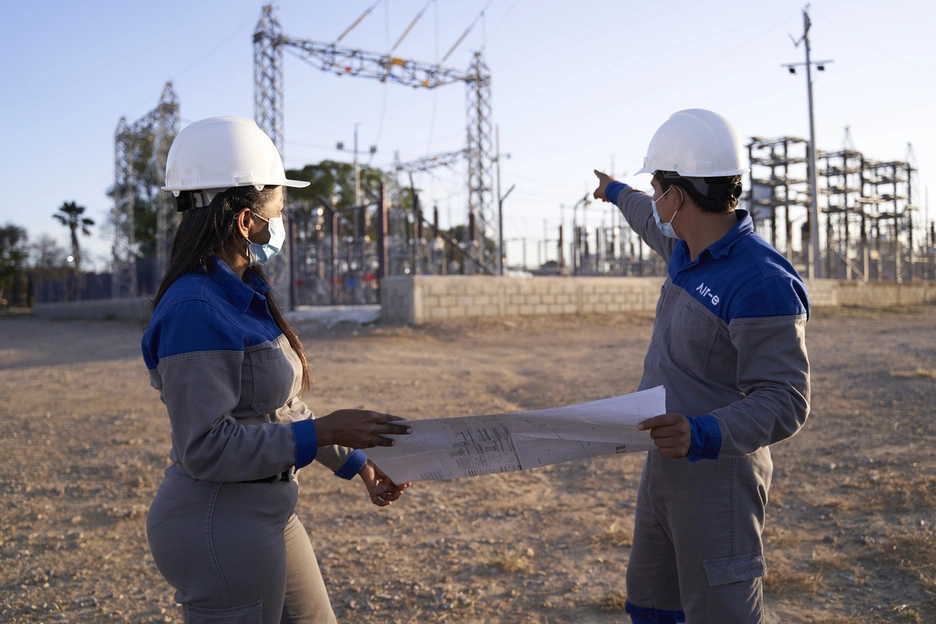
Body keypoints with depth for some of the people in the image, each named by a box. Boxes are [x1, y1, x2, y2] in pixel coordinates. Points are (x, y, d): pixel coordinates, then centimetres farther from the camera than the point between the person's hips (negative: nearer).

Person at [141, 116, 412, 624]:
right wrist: (324, 431, -25)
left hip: (264, 514, 10)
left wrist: (356, 464, 15)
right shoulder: (195, 311, -22)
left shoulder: (244, 296, 7)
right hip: (220, 530, -10)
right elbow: (207, 448, -25)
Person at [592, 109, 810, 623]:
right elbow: (656, 225, 28)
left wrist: (705, 434, -42)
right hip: (663, 466, 9)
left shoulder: (762, 284, -25)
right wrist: (617, 193, 46)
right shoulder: (687, 248, 3)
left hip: (716, 476, -9)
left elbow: (784, 401, -26)